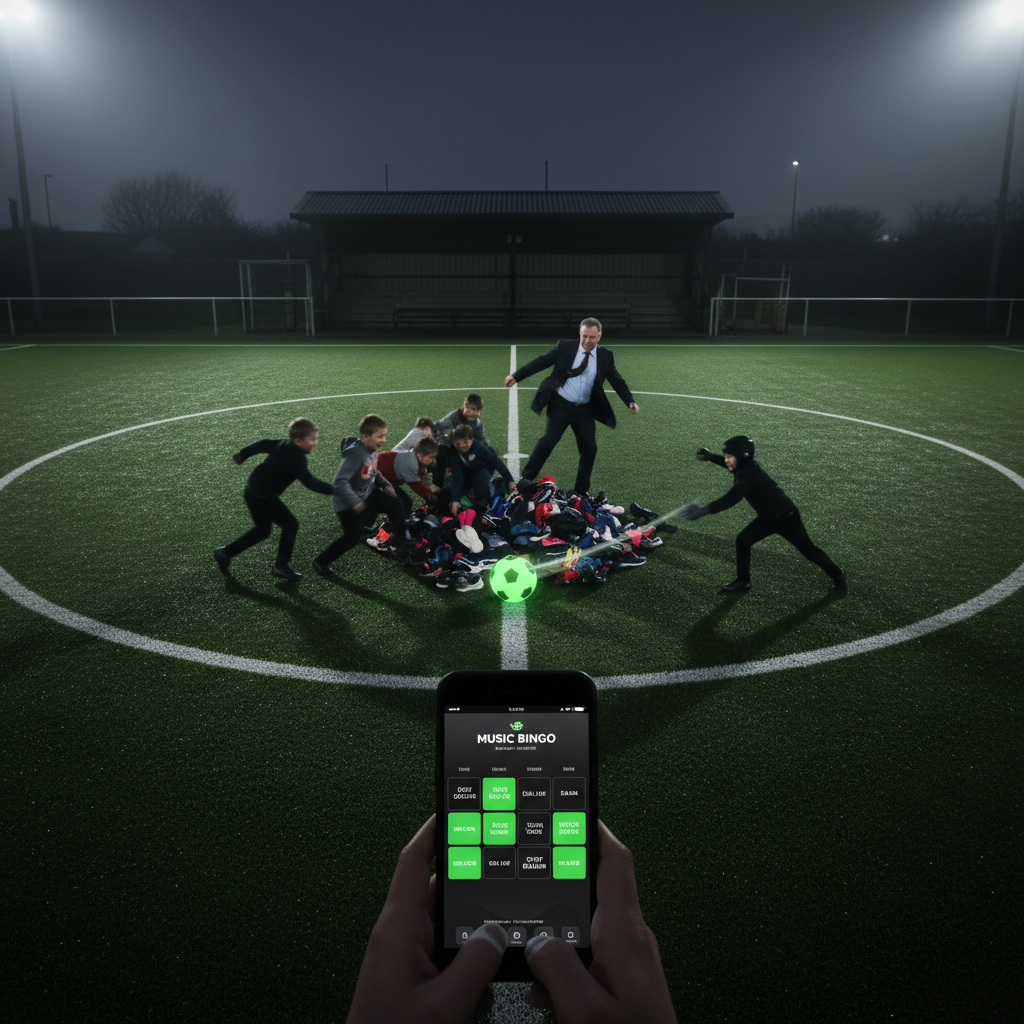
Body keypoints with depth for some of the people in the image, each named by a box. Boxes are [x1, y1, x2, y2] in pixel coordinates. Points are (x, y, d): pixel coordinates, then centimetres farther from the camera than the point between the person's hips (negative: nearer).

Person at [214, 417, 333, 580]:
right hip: (262, 497, -10)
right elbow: (309, 482, -29)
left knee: (262, 530, 23)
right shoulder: (295, 458, -23)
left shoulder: (283, 445, 4)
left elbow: (263, 444, 19)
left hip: (253, 492, 10)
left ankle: (225, 553, 27)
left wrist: (243, 454, 35)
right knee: (290, 525, -1)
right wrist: (334, 490, -29)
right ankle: (281, 566, 7)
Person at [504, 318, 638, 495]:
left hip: (585, 410, 3)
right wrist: (516, 376, -7)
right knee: (549, 440, -15)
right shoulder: (565, 347, -3)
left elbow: (617, 381, 7)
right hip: (560, 405, -3)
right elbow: (540, 362, -2)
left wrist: (630, 402, -6)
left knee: (590, 449, 2)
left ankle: (581, 491, 18)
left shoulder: (605, 356, 3)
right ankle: (526, 480, -1)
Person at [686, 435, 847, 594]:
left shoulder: (749, 474, -33)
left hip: (786, 517, -8)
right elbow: (730, 463, 19)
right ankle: (743, 581, 13)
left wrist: (705, 510, -56)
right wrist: (711, 457, 3)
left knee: (808, 550, 5)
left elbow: (731, 498, -46)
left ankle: (837, 575, 26)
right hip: (767, 518, 9)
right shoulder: (746, 466, -6)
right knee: (743, 540, 0)